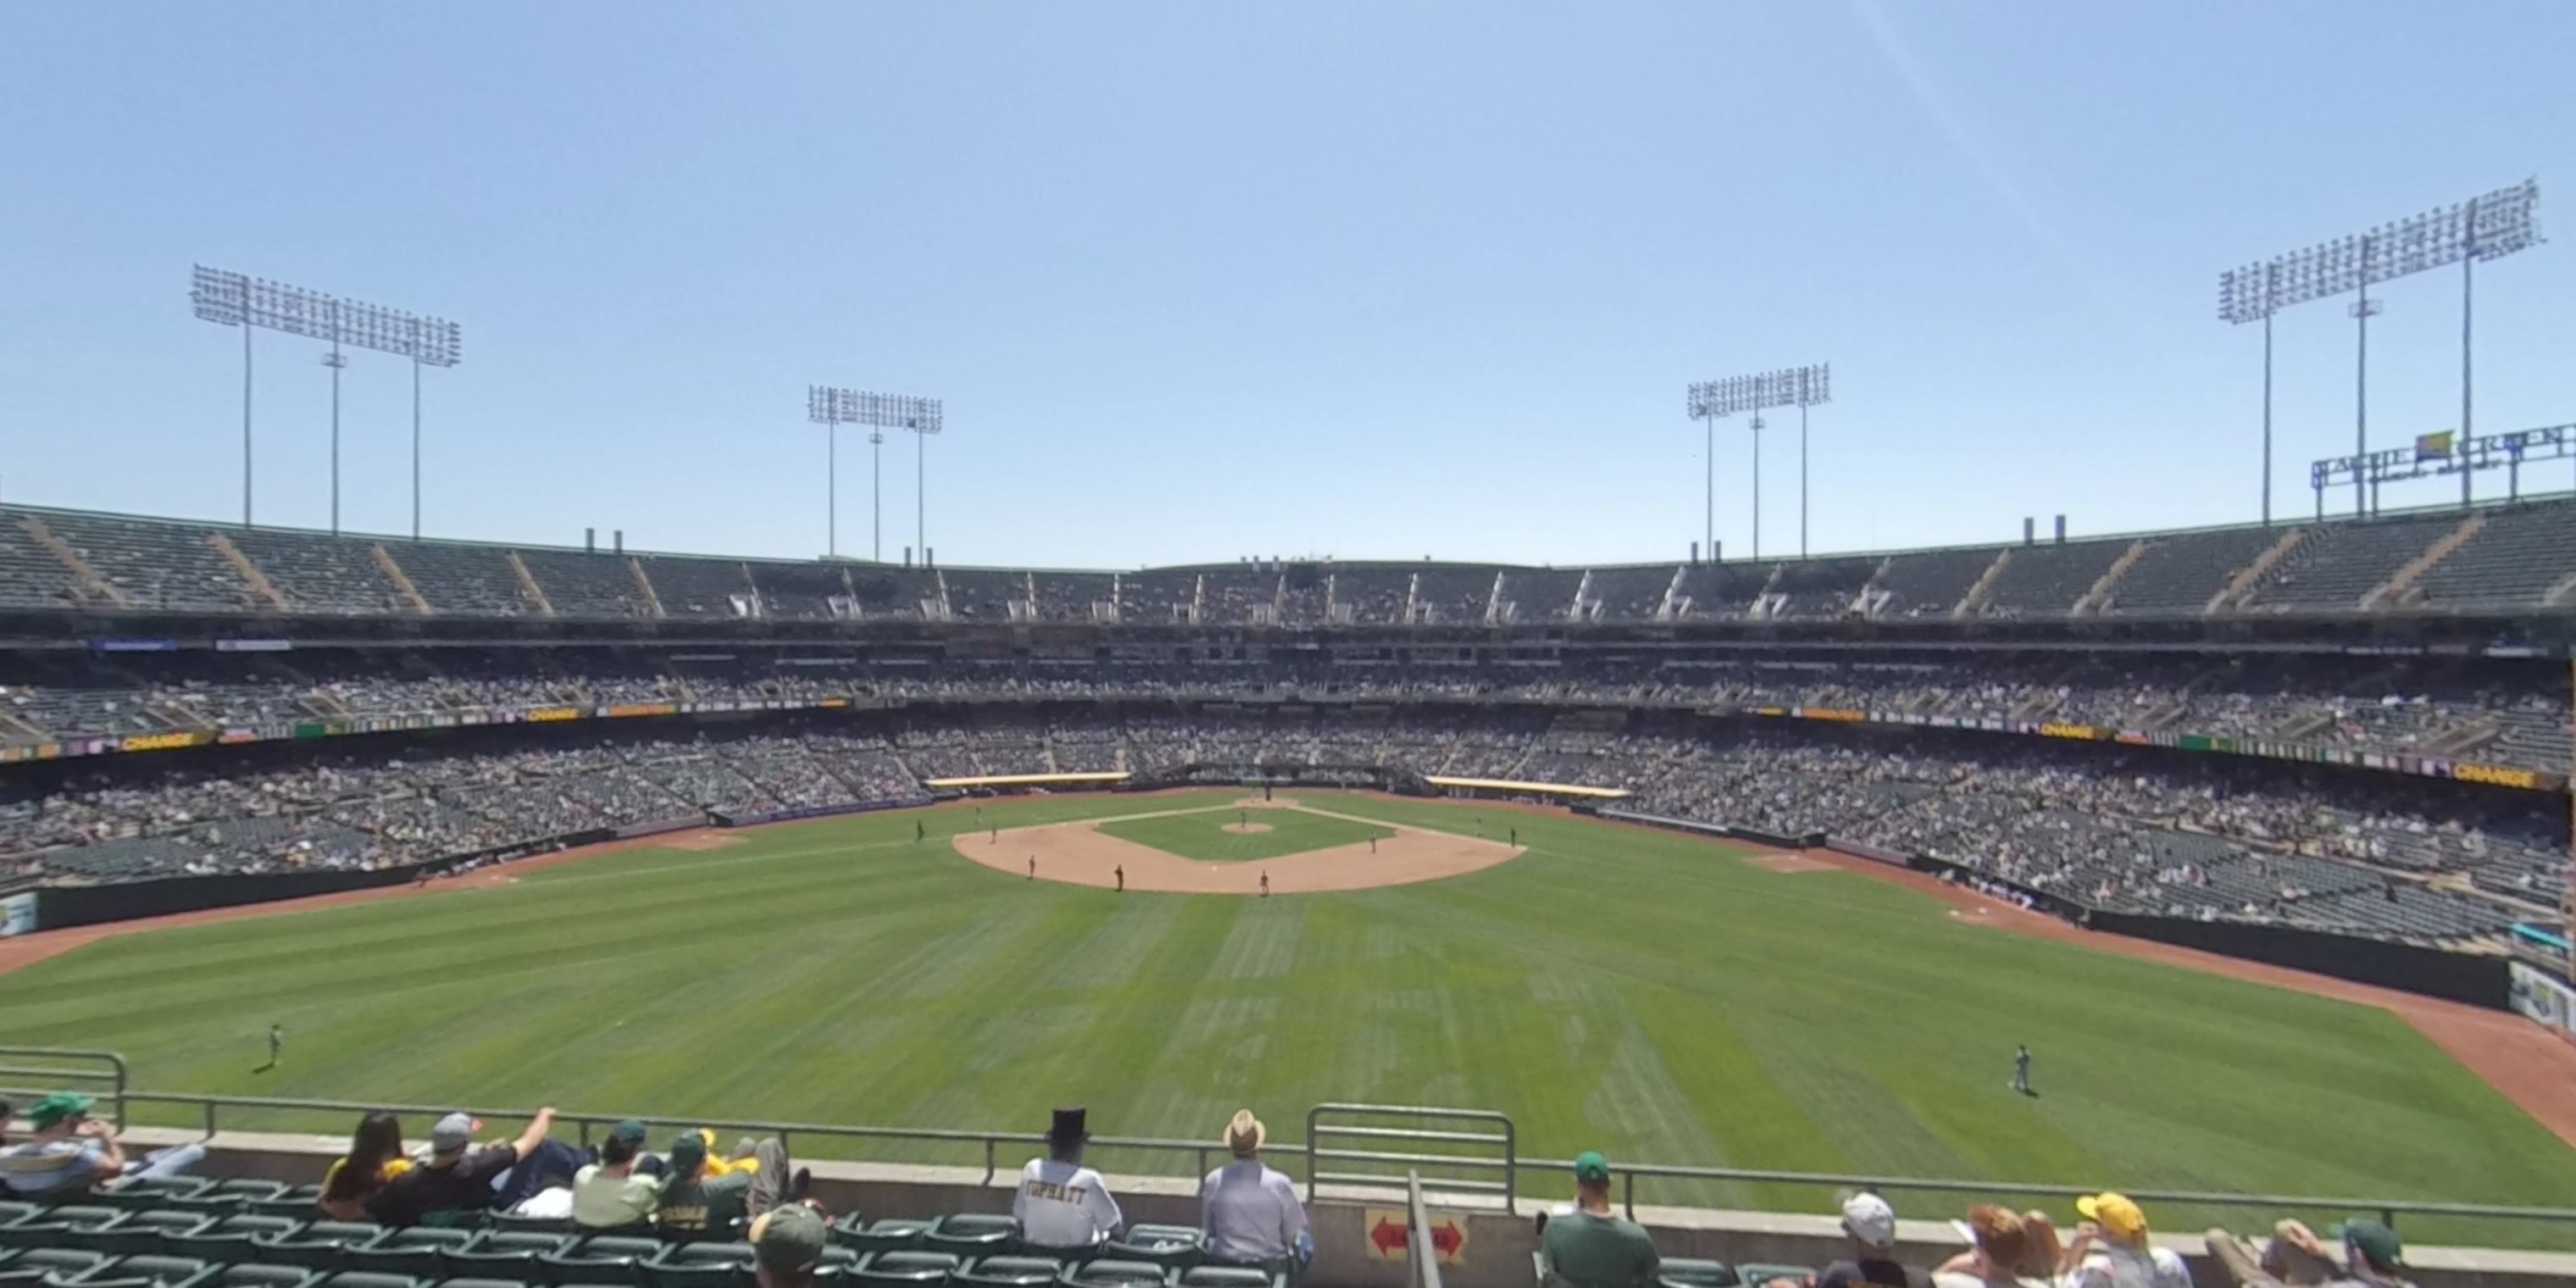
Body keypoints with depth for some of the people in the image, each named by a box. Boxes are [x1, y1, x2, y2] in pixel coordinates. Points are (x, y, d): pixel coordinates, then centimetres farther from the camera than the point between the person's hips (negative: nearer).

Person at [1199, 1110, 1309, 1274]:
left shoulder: (1213, 1182, -14)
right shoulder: (1279, 1183, -18)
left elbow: (1206, 1231, 0)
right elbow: (1293, 1235, -8)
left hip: (1224, 1265, 1)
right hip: (1272, 1266, -1)